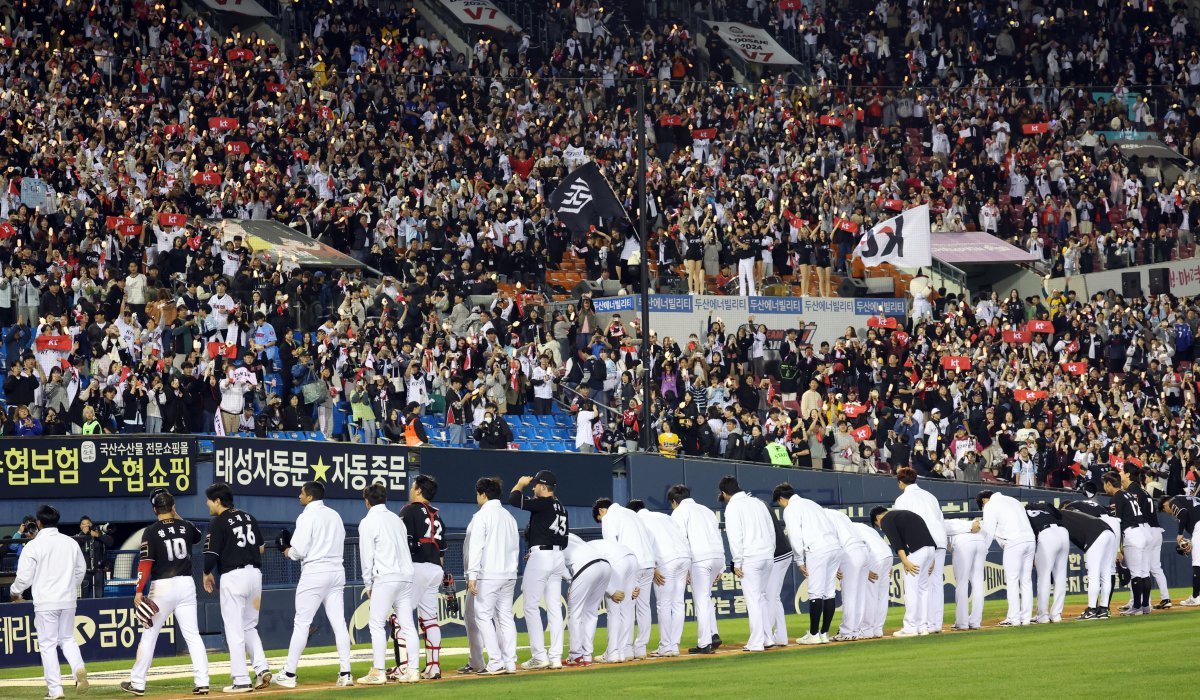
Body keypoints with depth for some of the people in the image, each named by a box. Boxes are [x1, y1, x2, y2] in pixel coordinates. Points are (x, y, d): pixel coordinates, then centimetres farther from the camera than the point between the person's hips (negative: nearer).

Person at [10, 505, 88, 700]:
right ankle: (78, 667, -11)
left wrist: (14, 592, 11)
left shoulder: (34, 545, -11)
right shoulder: (71, 543, 5)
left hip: (45, 602, -4)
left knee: (47, 644, 2)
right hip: (68, 600, 4)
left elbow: (24, 576, -9)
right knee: (67, 639, 17)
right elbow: (81, 569, 15)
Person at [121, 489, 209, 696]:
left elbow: (145, 563, -15)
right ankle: (202, 683, -5)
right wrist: (177, 518, 28)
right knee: (193, 635, 3)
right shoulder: (186, 527, 4)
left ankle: (137, 683, 12)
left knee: (149, 635, 7)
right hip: (186, 585, 3)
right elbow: (197, 535, 29)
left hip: (162, 587, -3)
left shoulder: (151, 532, -8)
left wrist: (139, 591, -16)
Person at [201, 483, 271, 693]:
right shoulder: (248, 517, 13)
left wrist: (207, 574, 6)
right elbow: (261, 547, 16)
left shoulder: (218, 522, -7)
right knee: (249, 626, 18)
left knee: (234, 629, -2)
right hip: (255, 572, 7)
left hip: (233, 576, -7)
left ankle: (241, 680, -5)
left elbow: (211, 555, -11)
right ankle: (261, 667, 0)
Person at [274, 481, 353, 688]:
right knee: (339, 623, 4)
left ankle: (289, 673, 1)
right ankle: (345, 673, -2)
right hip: (336, 571, 6)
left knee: (301, 623, -2)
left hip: (314, 572, -6)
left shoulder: (307, 517, -8)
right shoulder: (335, 516, 13)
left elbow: (299, 551, -14)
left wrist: (288, 552, 9)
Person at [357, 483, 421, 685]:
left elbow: (367, 556, -5)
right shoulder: (397, 519, 18)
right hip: (406, 576, 7)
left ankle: (378, 671, -12)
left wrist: (368, 584, 3)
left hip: (385, 578, -7)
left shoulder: (368, 522, -2)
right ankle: (413, 670, 3)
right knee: (407, 624, 6)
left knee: (377, 624, -5)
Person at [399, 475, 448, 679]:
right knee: (430, 618, 9)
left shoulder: (410, 510, -3)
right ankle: (434, 666, 6)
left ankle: (408, 665, -15)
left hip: (416, 566, -8)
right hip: (435, 569, 8)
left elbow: (405, 542, -13)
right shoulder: (437, 515, 19)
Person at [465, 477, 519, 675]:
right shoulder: (509, 517, 14)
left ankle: (496, 662, -10)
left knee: (483, 616, -3)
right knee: (506, 616, 10)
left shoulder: (482, 516, -8)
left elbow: (476, 547, -15)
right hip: (509, 575, 7)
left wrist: (472, 576, -17)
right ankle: (510, 662, 7)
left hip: (488, 575, -7)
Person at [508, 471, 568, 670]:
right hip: (558, 556, 8)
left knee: (531, 606, -3)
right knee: (554, 607, 7)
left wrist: (521, 484, 5)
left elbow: (513, 499, -15)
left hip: (540, 555, -8)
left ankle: (539, 655, -8)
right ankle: (555, 657, 5)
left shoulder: (542, 503, -11)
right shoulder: (561, 508, 14)